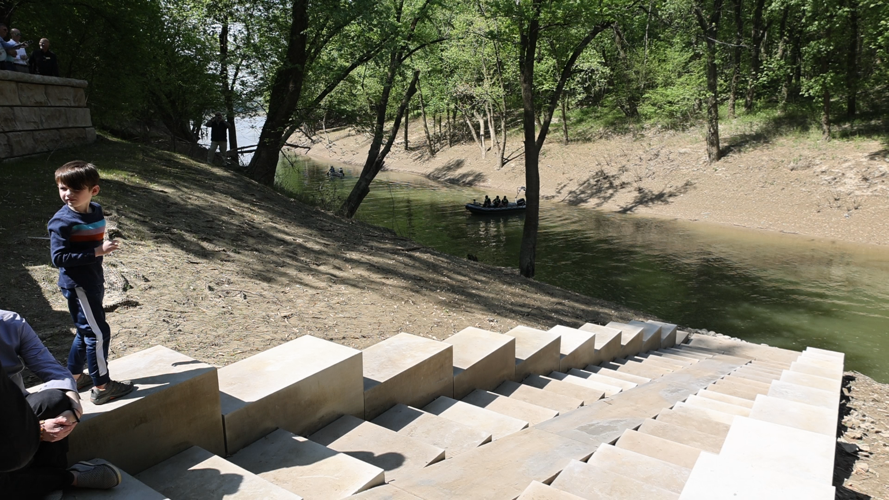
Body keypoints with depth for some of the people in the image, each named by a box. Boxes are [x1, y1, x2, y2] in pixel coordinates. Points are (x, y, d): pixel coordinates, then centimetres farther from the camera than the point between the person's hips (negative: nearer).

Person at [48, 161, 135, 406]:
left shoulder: (96, 211, 4)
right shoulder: (62, 221, -18)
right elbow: (59, 257, -23)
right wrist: (97, 251, -29)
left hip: (93, 282, 8)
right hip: (77, 286, -8)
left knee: (86, 331, 19)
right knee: (98, 333, -6)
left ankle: (74, 376, 36)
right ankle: (101, 387, 5)